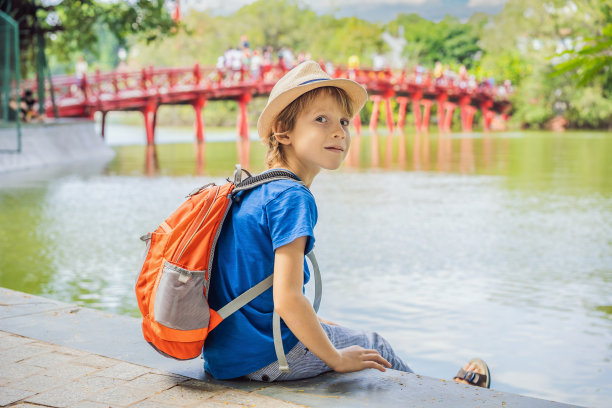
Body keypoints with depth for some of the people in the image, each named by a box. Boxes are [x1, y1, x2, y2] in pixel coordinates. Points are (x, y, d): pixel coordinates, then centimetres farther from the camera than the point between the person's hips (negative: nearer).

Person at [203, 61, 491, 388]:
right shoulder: (292, 197, -21)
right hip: (266, 358, -9)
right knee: (372, 345, 13)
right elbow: (287, 299, -27)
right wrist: (336, 358, -13)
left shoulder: (254, 191, 8)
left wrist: (310, 321, 21)